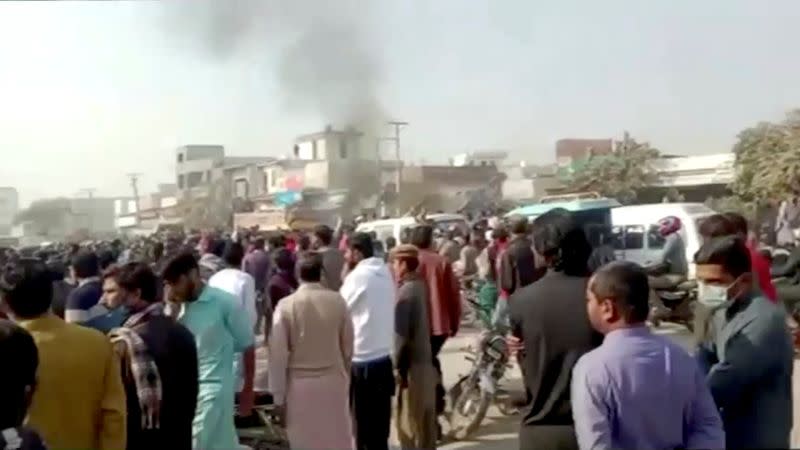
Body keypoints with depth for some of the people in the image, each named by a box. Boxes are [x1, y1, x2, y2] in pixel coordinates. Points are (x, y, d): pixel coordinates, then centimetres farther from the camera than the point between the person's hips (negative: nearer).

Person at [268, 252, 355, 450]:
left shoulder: (286, 305, -11)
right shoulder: (337, 301, -5)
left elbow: (278, 353, -10)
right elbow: (348, 345, 3)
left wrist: (278, 394, -1)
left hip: (300, 384, -2)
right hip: (334, 381, 2)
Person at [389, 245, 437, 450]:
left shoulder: (406, 291, -17)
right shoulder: (419, 285, 9)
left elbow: (401, 333, -20)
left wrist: (397, 365, -15)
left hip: (411, 364, -9)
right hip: (425, 360, 9)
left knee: (409, 421, -1)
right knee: (425, 419, 16)